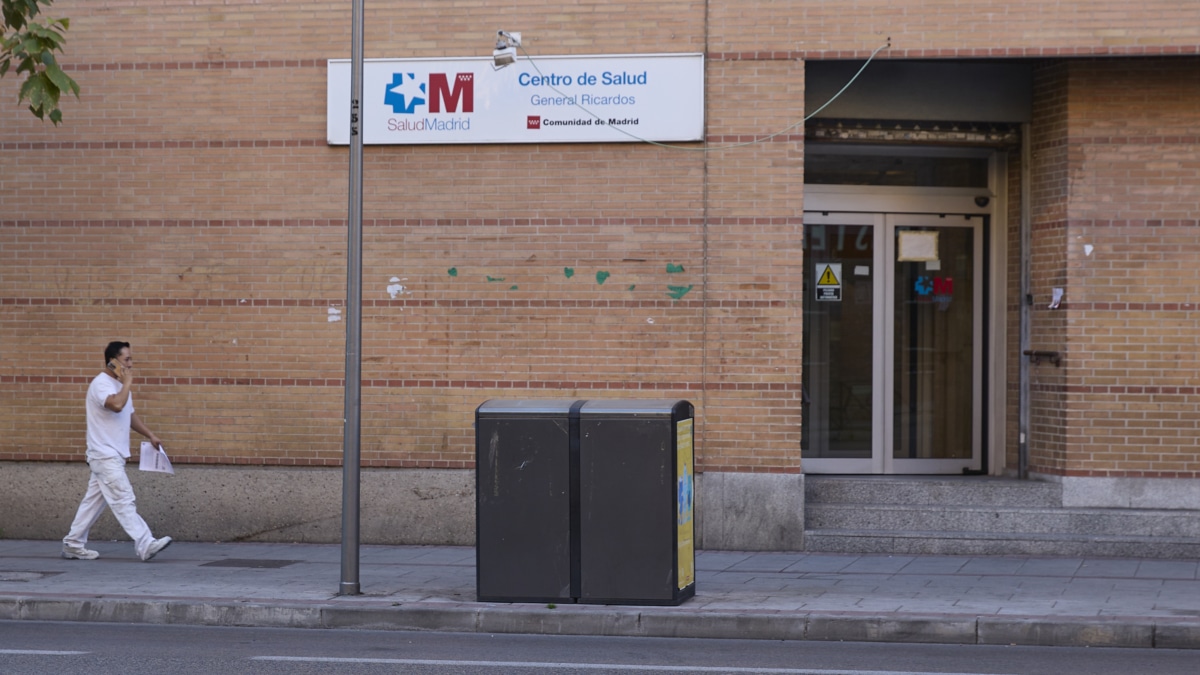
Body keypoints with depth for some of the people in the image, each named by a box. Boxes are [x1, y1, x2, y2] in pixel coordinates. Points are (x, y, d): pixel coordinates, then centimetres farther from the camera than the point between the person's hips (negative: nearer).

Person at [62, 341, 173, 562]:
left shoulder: (119, 385, 16)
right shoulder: (101, 384, -16)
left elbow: (130, 414, 28)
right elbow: (117, 405, -35)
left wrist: (150, 435, 20)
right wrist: (127, 383, -20)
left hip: (114, 455, 10)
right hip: (105, 455, -10)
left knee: (93, 501, 13)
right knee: (124, 501, -13)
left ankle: (73, 545, 19)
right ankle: (146, 545, -18)